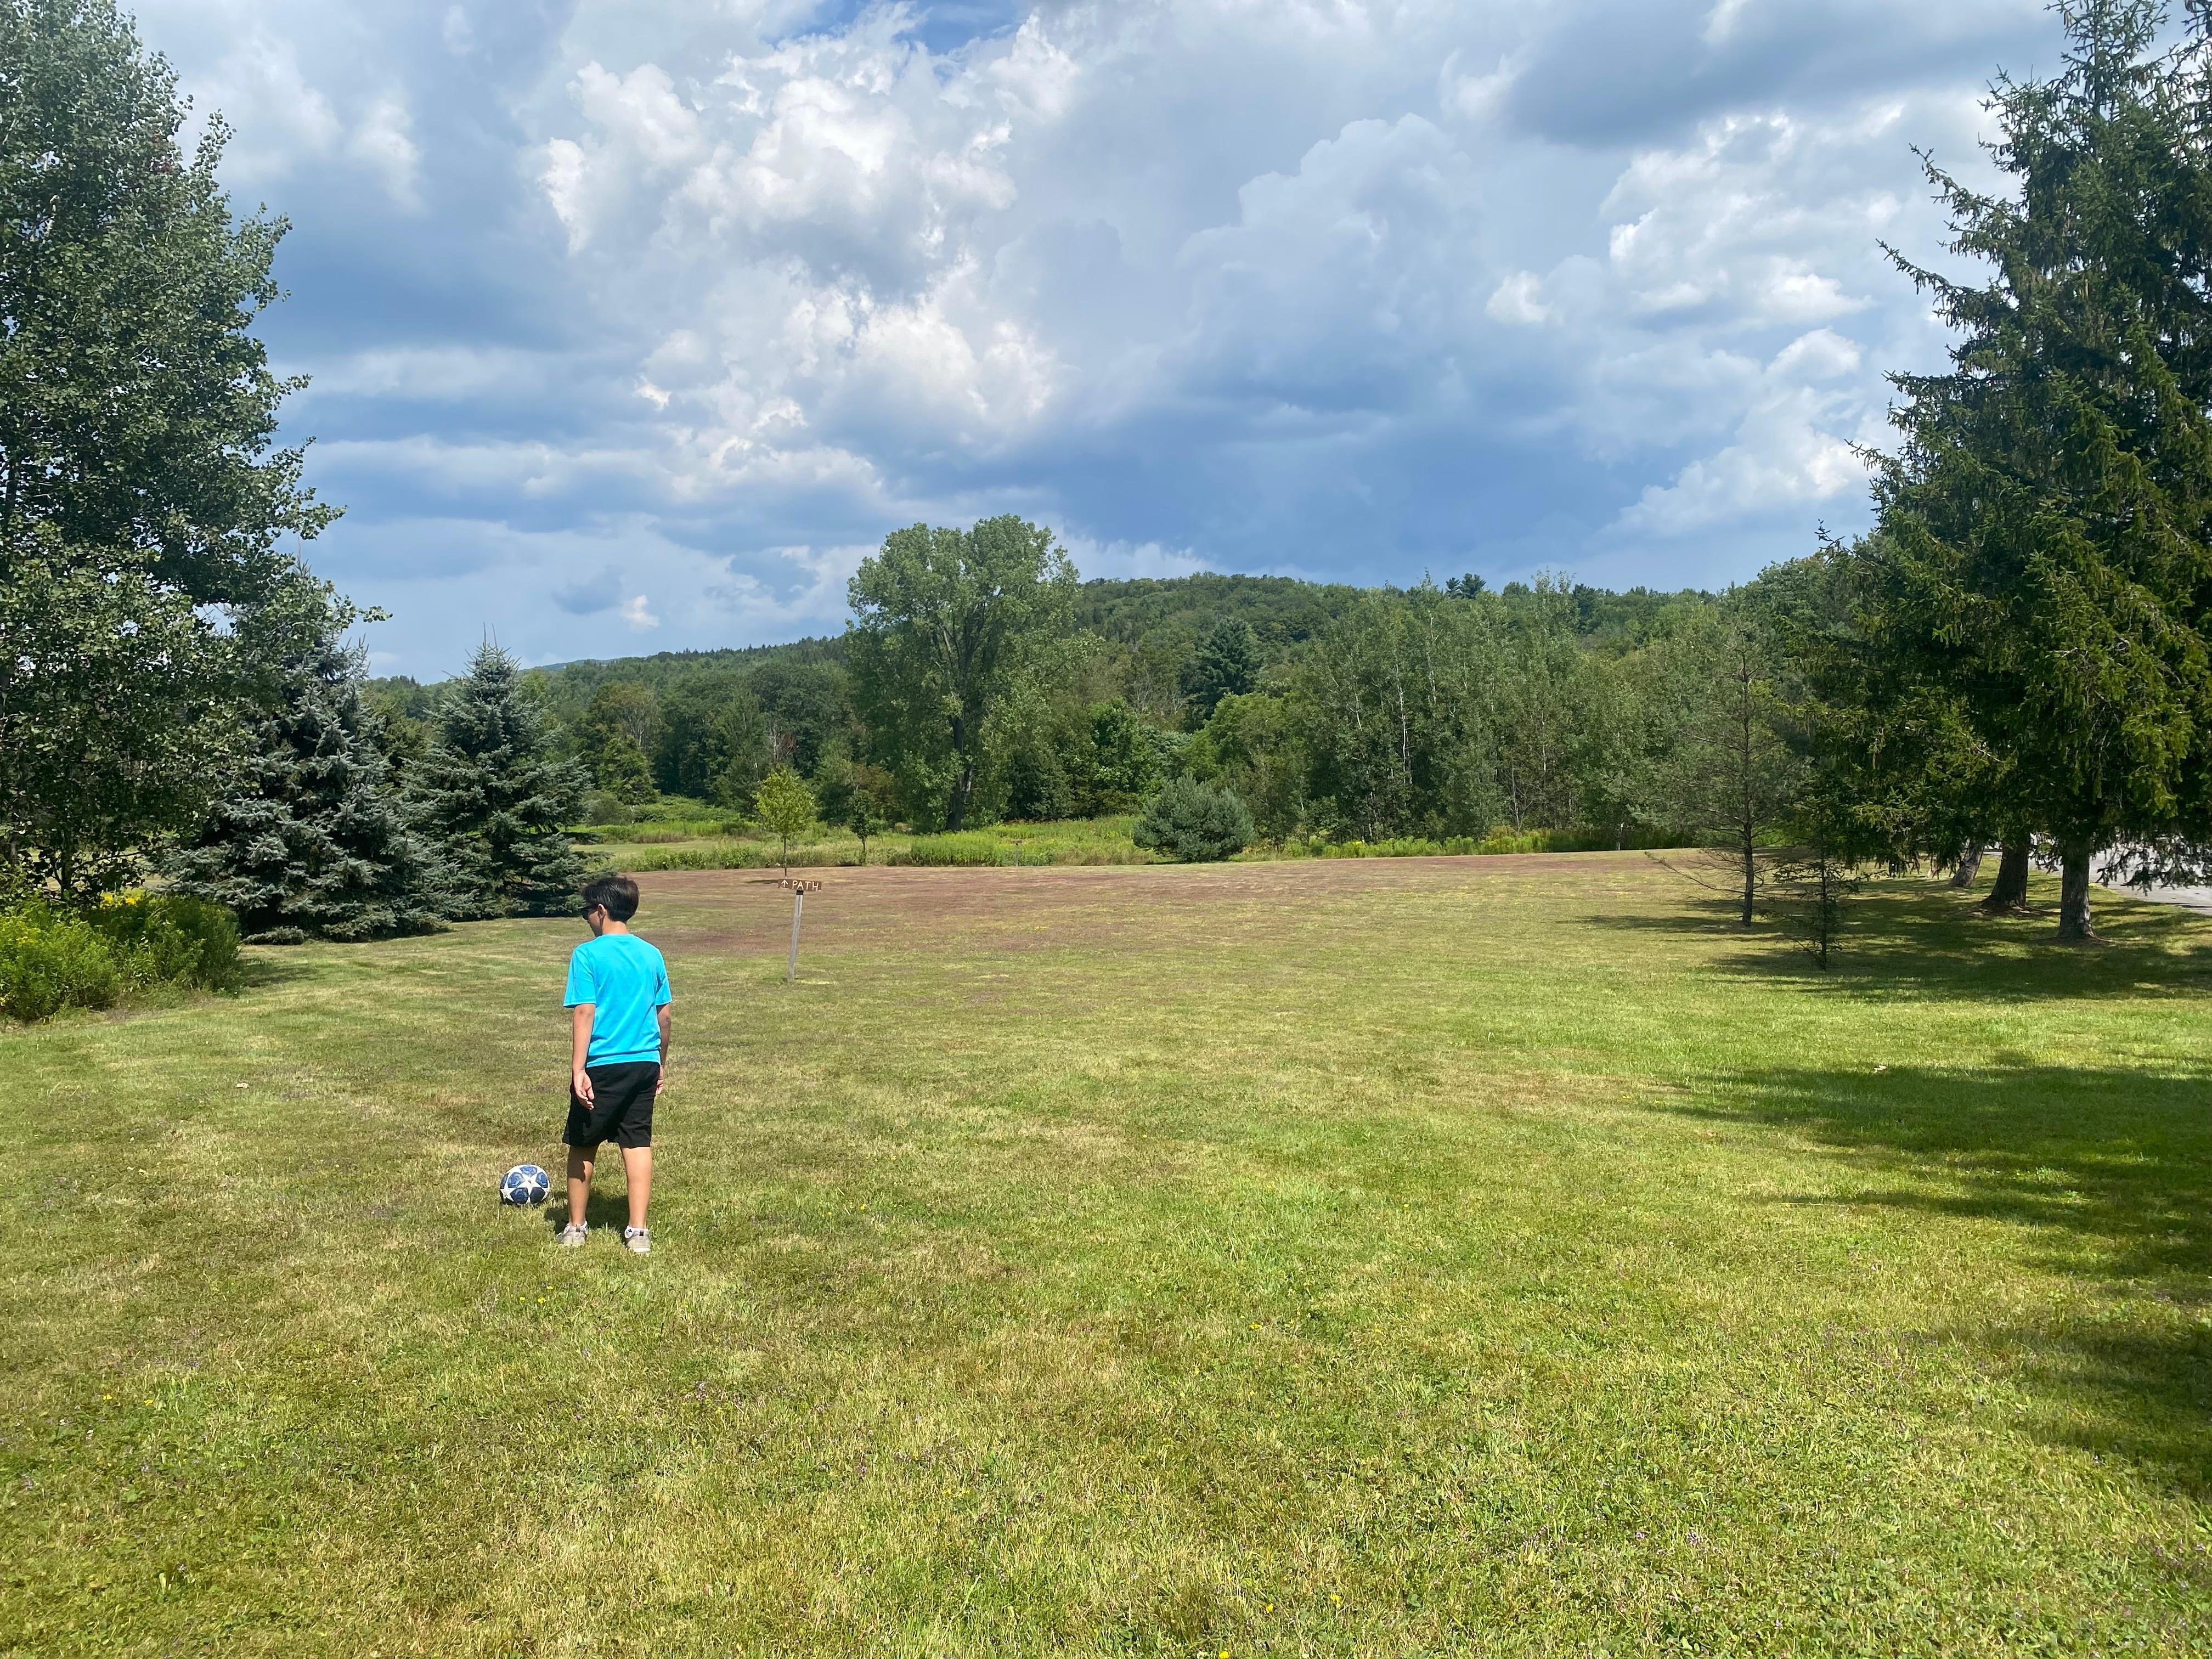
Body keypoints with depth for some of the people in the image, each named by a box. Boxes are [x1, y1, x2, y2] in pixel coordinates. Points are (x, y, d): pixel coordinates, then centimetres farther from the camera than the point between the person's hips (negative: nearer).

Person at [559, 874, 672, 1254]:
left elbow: (585, 1013, -14)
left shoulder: (587, 954, -9)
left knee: (582, 1145, 12)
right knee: (638, 1143, 8)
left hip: (602, 1066, -4)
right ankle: (638, 1231, 8)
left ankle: (576, 1227, 23)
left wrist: (578, 1070, -14)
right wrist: (661, 1065, 21)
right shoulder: (652, 955, 6)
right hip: (645, 1063, 4)